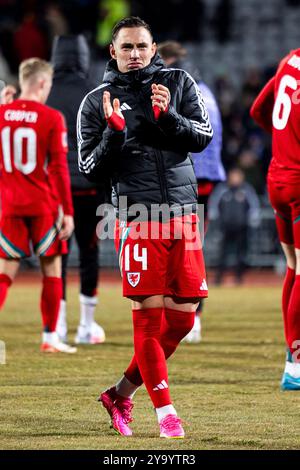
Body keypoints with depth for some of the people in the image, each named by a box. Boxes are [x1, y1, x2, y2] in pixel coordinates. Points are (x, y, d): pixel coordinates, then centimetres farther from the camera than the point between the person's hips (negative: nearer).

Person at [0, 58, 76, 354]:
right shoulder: (51, 118, -8)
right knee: (51, 269, 9)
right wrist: (68, 212, -6)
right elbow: (59, 168, -9)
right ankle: (50, 337, 11)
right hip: (44, 206, -3)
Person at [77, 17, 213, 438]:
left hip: (183, 214, 3)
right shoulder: (96, 103, 6)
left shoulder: (178, 83, 11)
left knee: (181, 318, 3)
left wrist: (169, 118, -15)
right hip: (137, 219, -3)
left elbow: (204, 136, 2)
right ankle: (165, 411, 1)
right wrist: (114, 132, -13)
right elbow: (90, 169, 4)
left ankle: (121, 394, 18)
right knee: (148, 317, -9)